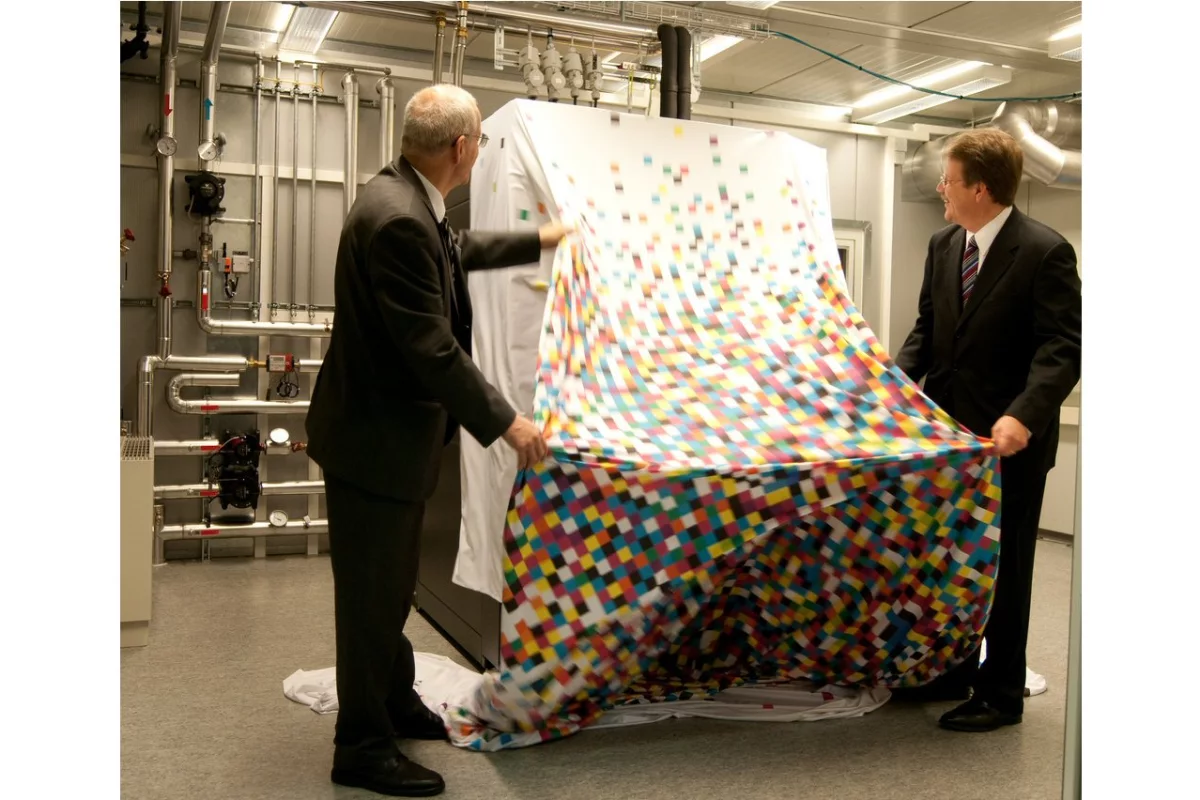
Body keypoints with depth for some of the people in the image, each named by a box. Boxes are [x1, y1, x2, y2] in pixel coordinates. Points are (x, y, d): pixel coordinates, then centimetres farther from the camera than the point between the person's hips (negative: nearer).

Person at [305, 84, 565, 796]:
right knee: (372, 592, 5)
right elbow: (433, 349, -26)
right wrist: (505, 422, -17)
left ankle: (396, 702, 41)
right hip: (376, 437, -10)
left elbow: (458, 250, 25)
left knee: (392, 583, 22)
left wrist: (539, 241, 36)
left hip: (395, 430, 10)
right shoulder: (398, 218, -27)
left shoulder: (406, 196, 4)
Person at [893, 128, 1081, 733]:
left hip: (1010, 441, -6)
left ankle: (1001, 694, 21)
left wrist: (1023, 416, -32)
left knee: (1003, 568, 6)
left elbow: (1062, 348, -18)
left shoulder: (1045, 252, -14)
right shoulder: (943, 245, 7)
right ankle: (954, 671, 32)